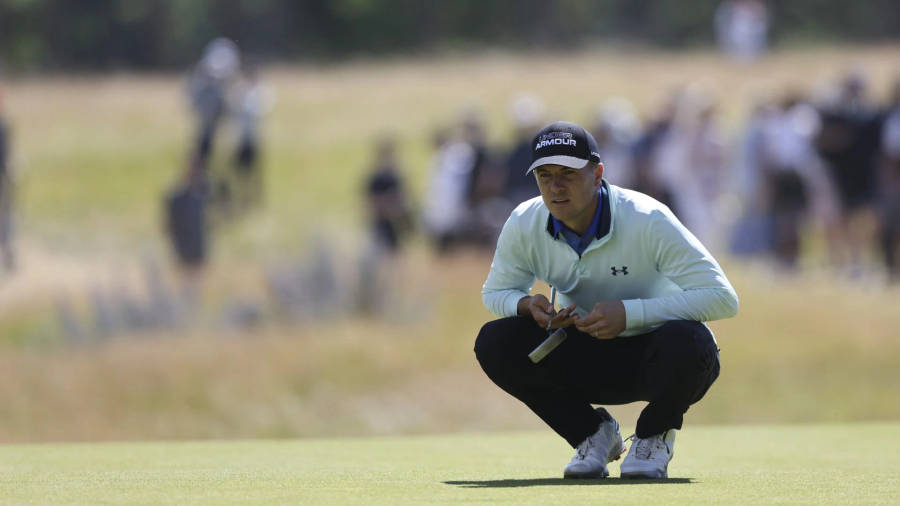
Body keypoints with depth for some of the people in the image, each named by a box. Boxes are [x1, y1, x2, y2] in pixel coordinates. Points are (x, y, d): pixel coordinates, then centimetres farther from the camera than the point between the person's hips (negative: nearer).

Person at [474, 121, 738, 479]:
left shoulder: (648, 221, -25)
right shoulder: (523, 226, -12)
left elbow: (723, 298, -28)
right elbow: (494, 292, 6)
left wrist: (630, 313, -36)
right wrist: (528, 306, -20)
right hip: (588, 361, 4)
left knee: (685, 341, -39)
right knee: (494, 342, -20)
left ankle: (653, 436, -5)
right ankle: (591, 432, 2)